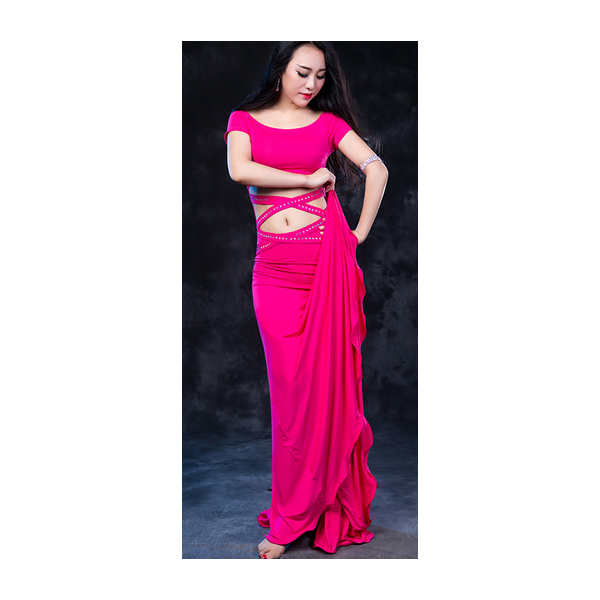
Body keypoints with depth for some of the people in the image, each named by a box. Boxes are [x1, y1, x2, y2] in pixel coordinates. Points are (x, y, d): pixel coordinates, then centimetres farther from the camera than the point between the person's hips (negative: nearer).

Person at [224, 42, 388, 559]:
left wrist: (360, 233, -1)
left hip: (328, 258, 0)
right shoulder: (245, 120, 12)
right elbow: (239, 170, -8)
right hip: (275, 268, 0)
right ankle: (291, 516, 15)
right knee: (291, 386, 1)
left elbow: (377, 169, 5)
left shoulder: (328, 121, 11)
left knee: (327, 380, 0)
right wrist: (309, 179, -5)